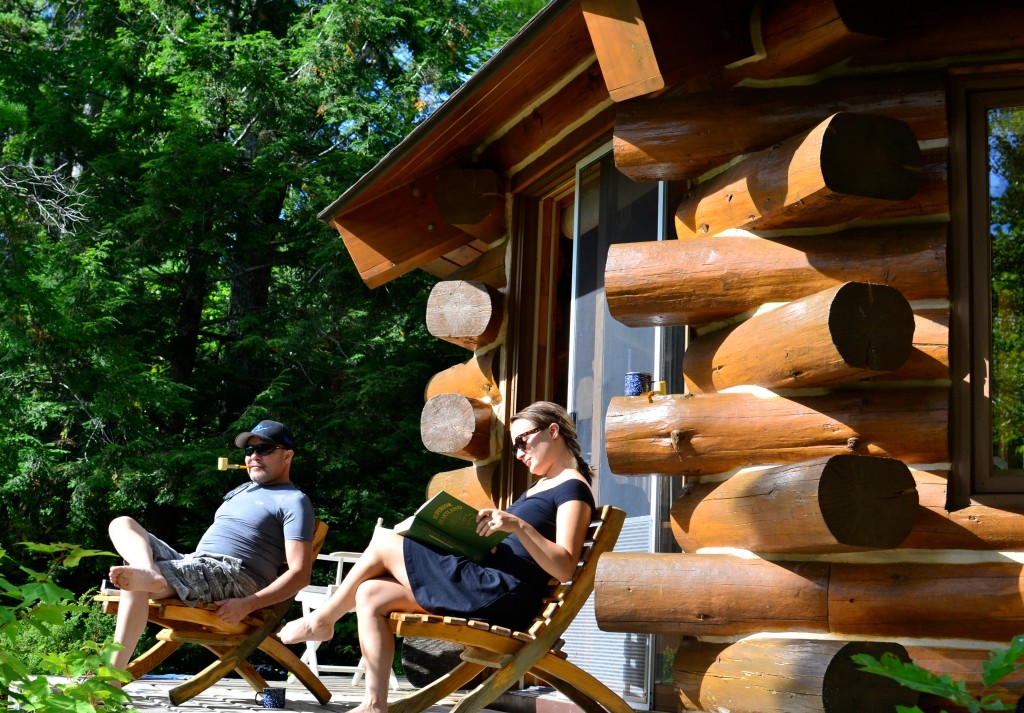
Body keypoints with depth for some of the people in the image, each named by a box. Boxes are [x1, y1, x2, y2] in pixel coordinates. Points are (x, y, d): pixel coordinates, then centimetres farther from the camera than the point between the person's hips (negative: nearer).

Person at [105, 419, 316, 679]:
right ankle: (148, 572, -42)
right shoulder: (241, 491, 30)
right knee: (122, 524, -9)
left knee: (135, 583, -31)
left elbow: (300, 574, -10)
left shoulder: (293, 500, 1)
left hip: (234, 577, -9)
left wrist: (248, 605, -23)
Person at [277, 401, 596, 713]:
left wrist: (519, 526, -27)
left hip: (500, 596, -10)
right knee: (370, 594, -1)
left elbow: (564, 569, -18)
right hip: (487, 587, 10)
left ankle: (321, 621, 14)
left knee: (384, 542, -5)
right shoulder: (541, 486, 24)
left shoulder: (573, 489, -6)